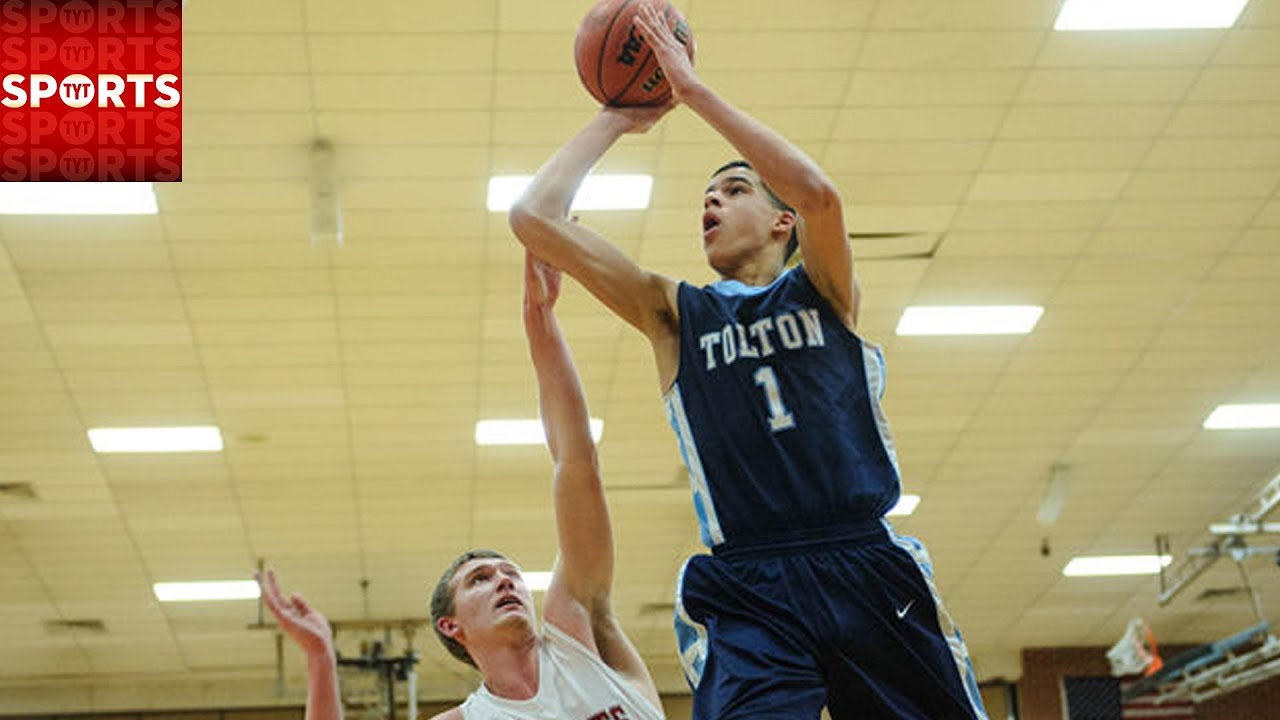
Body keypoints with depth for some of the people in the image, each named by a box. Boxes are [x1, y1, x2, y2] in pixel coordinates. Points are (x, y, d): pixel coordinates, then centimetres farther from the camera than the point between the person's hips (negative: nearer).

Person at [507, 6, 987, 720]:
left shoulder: (823, 292, 14)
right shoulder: (673, 311, 17)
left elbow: (818, 192, -9)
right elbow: (536, 218, 10)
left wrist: (694, 90, -2)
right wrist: (614, 121, 19)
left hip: (870, 568, 1)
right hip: (744, 589, -1)